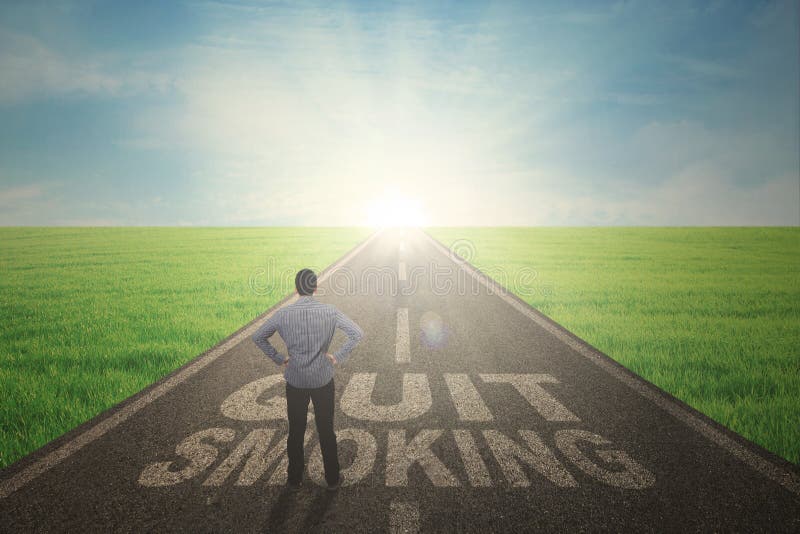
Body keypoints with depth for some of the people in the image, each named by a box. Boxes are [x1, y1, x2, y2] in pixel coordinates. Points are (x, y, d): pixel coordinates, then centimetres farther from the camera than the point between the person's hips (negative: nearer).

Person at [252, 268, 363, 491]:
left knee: (296, 431, 18)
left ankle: (294, 479, 33)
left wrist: (279, 358, 5)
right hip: (323, 379, 0)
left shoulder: (283, 314, -10)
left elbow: (258, 337, -1)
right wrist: (338, 356, -6)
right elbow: (357, 334, -15)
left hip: (295, 381, 1)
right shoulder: (329, 312, -12)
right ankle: (332, 479, 28)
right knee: (326, 431, 15)